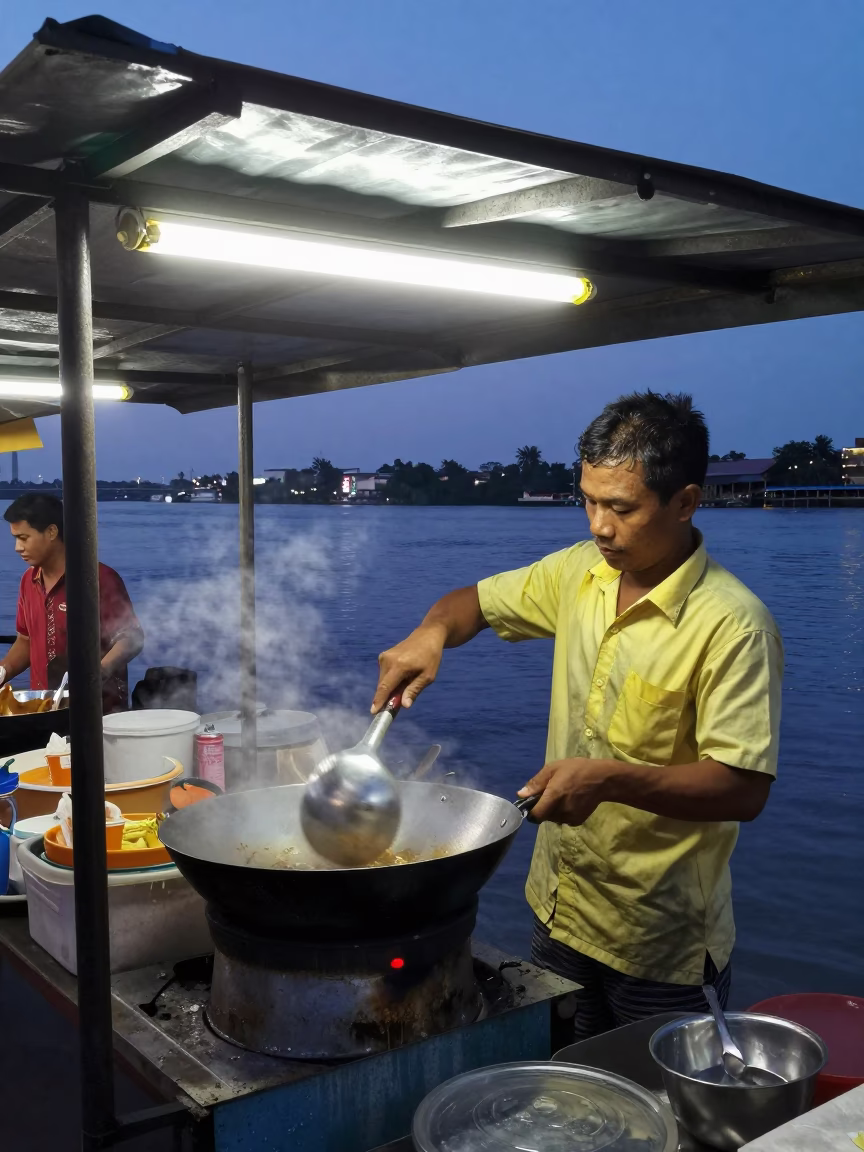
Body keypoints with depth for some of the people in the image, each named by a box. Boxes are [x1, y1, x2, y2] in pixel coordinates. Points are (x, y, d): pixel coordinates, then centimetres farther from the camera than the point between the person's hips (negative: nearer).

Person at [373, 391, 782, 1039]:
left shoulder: (734, 626, -22)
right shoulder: (579, 573, -1)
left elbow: (745, 789, -24)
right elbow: (479, 602, 12)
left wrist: (610, 779, -35)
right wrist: (433, 633, -10)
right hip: (559, 911, 6)